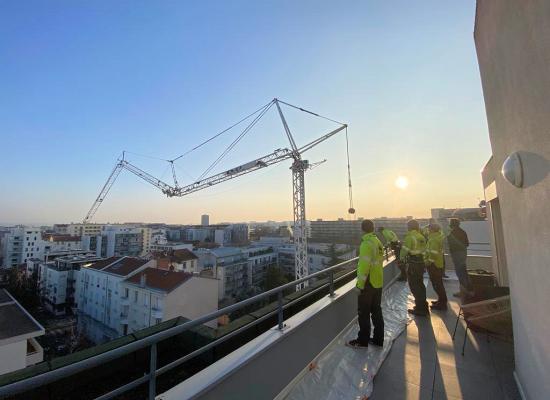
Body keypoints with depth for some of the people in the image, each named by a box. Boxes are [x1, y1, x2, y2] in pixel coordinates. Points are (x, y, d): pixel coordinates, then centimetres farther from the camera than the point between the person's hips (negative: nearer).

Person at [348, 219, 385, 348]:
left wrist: (360, 285, -18)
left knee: (363, 313, 5)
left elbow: (364, 266, -24)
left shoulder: (367, 244, -21)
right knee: (376, 311, 18)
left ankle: (363, 340, 16)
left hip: (368, 284, -8)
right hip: (378, 282, 8)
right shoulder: (378, 242, 5)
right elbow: (378, 261, 11)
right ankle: (378, 339, 29)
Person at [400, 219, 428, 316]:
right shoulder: (422, 237, 7)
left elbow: (404, 250, -16)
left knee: (414, 286, 2)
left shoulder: (410, 237, -15)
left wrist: (401, 259, -1)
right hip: (421, 263, 8)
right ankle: (423, 306, 31)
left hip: (412, 264, -8)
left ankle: (420, 309, 9)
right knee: (420, 285, 19)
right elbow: (424, 250, 11)